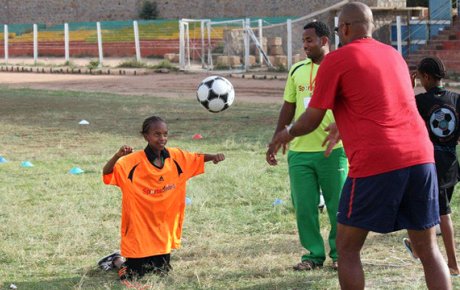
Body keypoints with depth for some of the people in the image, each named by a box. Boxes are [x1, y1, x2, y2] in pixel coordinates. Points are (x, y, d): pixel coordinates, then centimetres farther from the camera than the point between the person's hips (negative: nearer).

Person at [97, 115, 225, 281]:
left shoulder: (176, 157, -4)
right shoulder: (134, 161, -18)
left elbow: (197, 159, 10)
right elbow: (107, 173, -24)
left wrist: (214, 157, -10)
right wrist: (118, 155, -42)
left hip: (163, 229, 5)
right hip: (139, 230, -5)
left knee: (162, 272, 14)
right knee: (131, 276, 1)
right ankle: (117, 260, 34)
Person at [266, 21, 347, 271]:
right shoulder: (297, 71, 10)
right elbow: (288, 108, 16)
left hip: (333, 150, -4)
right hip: (299, 150, 4)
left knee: (338, 205, 2)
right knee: (304, 207, 3)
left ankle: (339, 254, 16)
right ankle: (313, 254, 14)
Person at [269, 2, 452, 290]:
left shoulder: (336, 60, 0)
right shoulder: (394, 55, 19)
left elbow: (312, 119, 3)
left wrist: (288, 133, 23)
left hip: (375, 163, -5)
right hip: (421, 157, 6)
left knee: (347, 249, 8)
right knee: (428, 249, 10)